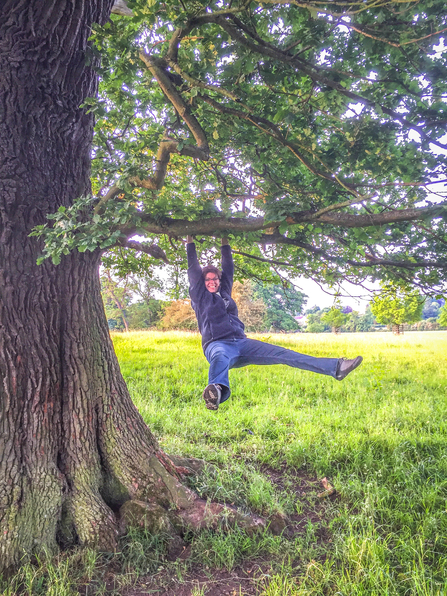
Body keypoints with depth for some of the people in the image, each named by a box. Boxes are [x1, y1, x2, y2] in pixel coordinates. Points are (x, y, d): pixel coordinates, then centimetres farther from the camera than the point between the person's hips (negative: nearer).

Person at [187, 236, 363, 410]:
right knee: (220, 356, -43)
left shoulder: (224, 292, 27)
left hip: (241, 341, 5)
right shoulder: (199, 296, 14)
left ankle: (335, 367, -18)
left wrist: (225, 243, 38)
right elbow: (193, 268, 14)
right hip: (217, 344, -5)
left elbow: (228, 268, 33)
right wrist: (190, 241, 19)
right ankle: (216, 392, -78)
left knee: (280, 353, -10)